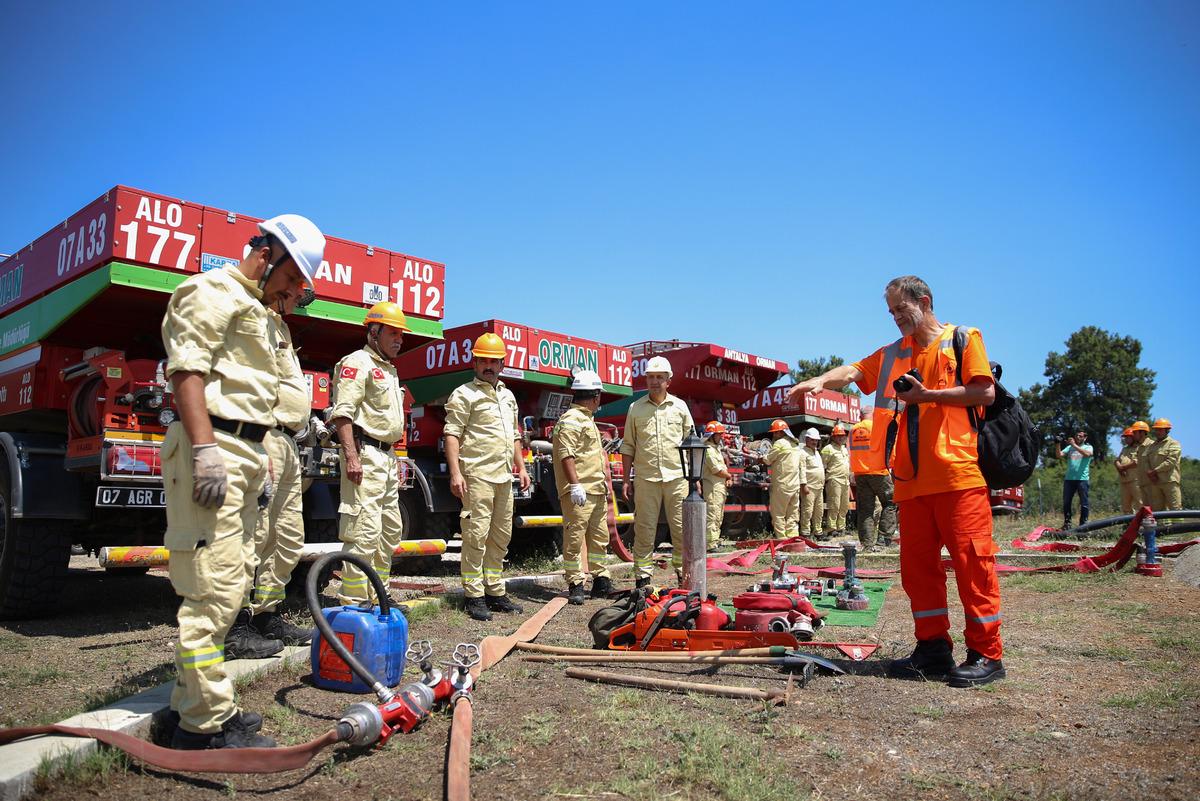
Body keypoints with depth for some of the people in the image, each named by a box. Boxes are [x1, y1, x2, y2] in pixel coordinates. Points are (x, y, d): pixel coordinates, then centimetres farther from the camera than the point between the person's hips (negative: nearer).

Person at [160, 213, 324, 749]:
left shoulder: (257, 311, 27)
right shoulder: (213, 292, -3)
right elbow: (187, 369, -16)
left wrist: (258, 463, 23)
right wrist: (206, 449, -25)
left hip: (242, 453, 11)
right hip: (213, 447, -11)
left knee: (230, 582, 13)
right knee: (214, 588, -10)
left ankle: (191, 704, 22)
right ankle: (206, 723, -4)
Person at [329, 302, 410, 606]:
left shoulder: (389, 370, 22)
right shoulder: (357, 363, -8)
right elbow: (343, 412, -19)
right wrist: (351, 456, -26)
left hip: (386, 458, 11)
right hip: (365, 455, -10)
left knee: (391, 530, 14)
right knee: (365, 531, -13)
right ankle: (353, 603, -8)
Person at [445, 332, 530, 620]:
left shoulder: (508, 395, 20)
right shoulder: (464, 394, -2)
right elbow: (452, 434, -10)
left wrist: (521, 467, 18)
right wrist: (455, 472, -19)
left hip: (504, 477, 8)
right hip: (477, 475, -8)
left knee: (501, 536, 11)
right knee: (476, 534, -7)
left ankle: (495, 592, 19)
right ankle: (474, 596, -1)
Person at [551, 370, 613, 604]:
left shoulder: (587, 420, 22)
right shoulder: (570, 420, -11)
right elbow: (566, 455, -20)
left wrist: (605, 482, 30)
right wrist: (575, 484, -25)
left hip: (596, 490, 10)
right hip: (579, 492, -10)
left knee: (599, 538, 14)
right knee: (575, 538, -5)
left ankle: (601, 581, 22)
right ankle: (575, 585, -1)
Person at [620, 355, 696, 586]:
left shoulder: (680, 406, 10)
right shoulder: (635, 408, 8)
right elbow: (628, 446, 10)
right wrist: (625, 480, 5)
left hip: (677, 476, 1)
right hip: (645, 478, -1)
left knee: (682, 528, 2)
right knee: (644, 529, 1)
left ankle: (684, 574, 11)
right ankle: (642, 576, 7)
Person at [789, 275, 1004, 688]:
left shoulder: (964, 339, 6)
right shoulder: (893, 354, 21)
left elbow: (985, 392, -4)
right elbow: (852, 371, 8)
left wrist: (927, 395, -11)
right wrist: (821, 380, -12)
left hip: (958, 472, -6)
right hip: (912, 480, 6)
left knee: (971, 560, -4)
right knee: (917, 564, 7)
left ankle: (987, 654, 5)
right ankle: (933, 648, 17)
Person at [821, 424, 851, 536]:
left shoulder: (845, 449, 22)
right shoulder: (828, 449, -4)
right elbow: (822, 466, -8)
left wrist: (849, 478, 24)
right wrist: (824, 479, -12)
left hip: (845, 481, 8)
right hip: (834, 480, -8)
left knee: (844, 506, 9)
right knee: (834, 506, -10)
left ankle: (841, 527, 16)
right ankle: (831, 528, -8)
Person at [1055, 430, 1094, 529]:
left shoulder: (1088, 447, 7)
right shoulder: (1069, 447, 15)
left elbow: (1087, 454, -16)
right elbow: (1059, 455, 3)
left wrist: (1074, 445, -19)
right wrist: (1057, 444, -11)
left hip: (1082, 479, -3)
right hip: (1069, 478, 3)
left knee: (1084, 503, 0)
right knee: (1066, 502, 3)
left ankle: (1083, 524, 6)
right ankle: (1067, 523, 10)